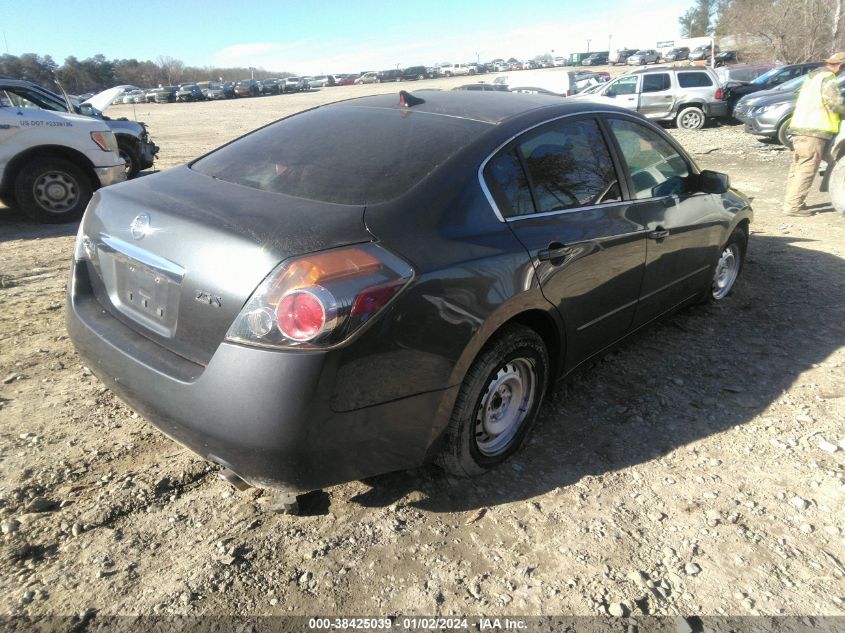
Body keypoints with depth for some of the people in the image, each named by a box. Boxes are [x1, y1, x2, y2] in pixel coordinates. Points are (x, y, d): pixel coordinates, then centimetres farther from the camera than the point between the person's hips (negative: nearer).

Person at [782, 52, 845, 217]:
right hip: (813, 131, -10)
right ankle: (793, 206, -12)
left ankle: (791, 203, 16)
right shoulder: (827, 79, -8)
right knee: (807, 170, -9)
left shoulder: (814, 76, 21)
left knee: (797, 168, 12)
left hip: (800, 128, 10)